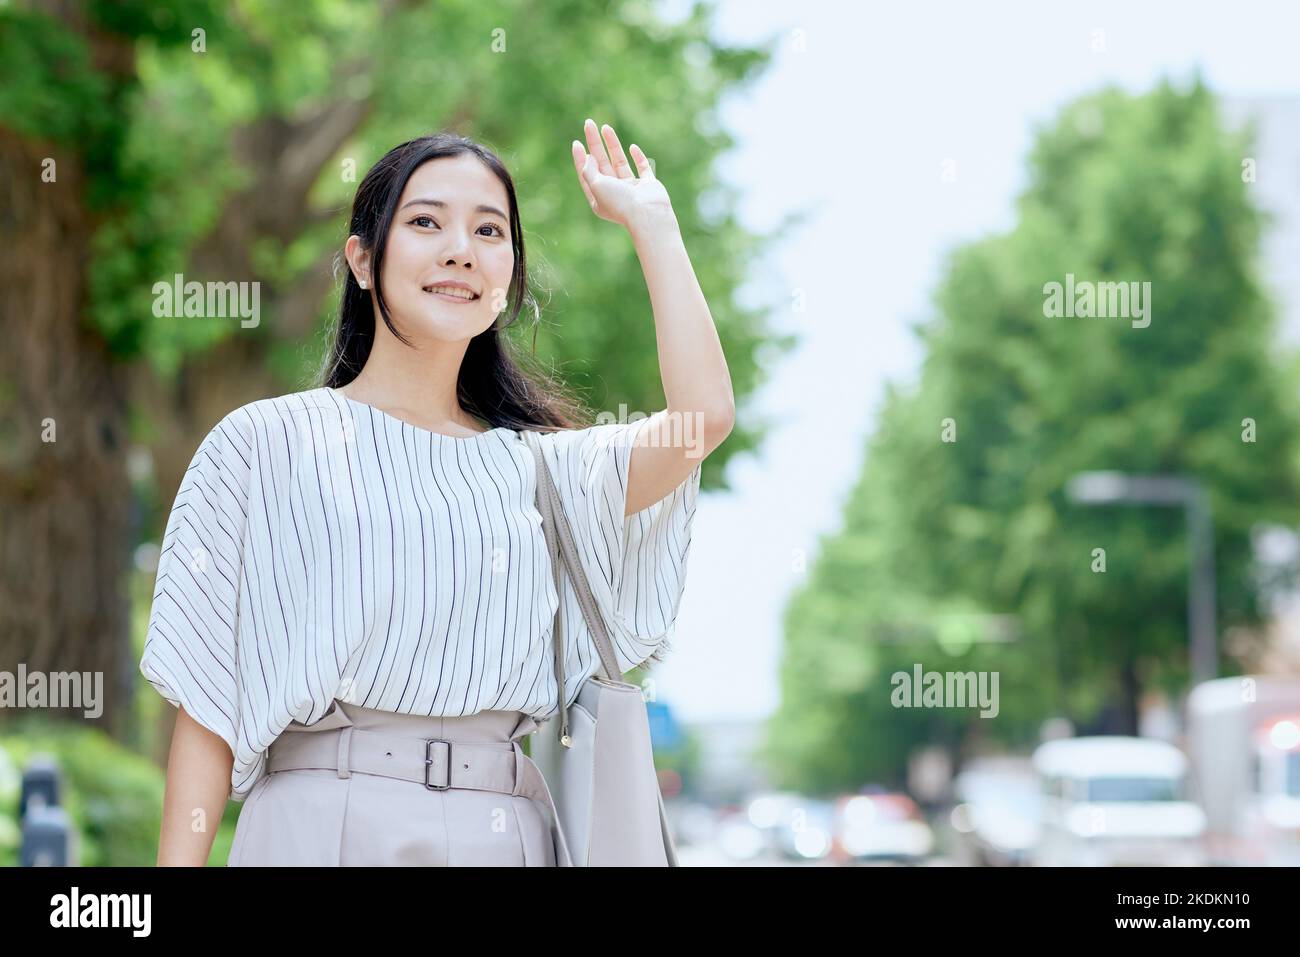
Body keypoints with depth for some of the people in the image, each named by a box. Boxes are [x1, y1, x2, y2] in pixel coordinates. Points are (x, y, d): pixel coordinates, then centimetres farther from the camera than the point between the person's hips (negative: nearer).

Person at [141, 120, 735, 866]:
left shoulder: (541, 468, 14)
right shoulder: (268, 442, 6)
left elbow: (705, 415, -1)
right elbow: (209, 700, 2)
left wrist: (650, 218, 11)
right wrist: (178, 861, -8)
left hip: (511, 832, 3)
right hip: (323, 827, -3)